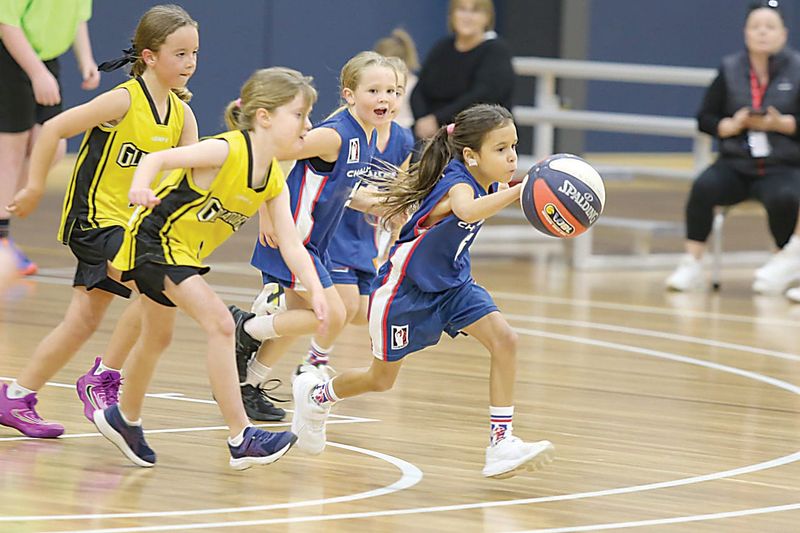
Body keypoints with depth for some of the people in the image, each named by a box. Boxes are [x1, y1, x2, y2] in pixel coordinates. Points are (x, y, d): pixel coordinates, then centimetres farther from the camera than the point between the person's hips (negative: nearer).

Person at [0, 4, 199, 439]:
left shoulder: (180, 113, 3)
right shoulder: (123, 101, -18)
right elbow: (53, 130, -16)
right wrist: (35, 187, -13)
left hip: (131, 222, 8)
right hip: (94, 216, -8)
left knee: (83, 322, 12)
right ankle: (103, 378, -9)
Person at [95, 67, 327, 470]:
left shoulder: (274, 183, -3)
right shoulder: (226, 151, -25)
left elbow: (291, 246, -5)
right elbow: (157, 158, -29)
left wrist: (315, 291, -18)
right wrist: (140, 186, -50)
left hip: (184, 251, 9)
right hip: (156, 237, -9)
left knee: (157, 337, 25)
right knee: (219, 323, -19)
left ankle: (125, 419, 47)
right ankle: (240, 438, -18)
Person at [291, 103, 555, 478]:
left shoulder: (485, 183, -6)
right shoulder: (459, 183, -30)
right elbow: (466, 209, -59)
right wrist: (518, 192, -68)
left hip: (450, 284, 7)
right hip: (404, 288, -7)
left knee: (504, 340, -15)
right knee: (382, 379, 10)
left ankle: (501, 444, -15)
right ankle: (316, 394, 41)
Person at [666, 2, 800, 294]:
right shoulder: (730, 70, 7)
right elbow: (705, 118, 8)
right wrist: (734, 125, -10)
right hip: (736, 165, 2)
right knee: (703, 187, -29)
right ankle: (691, 265, -19)